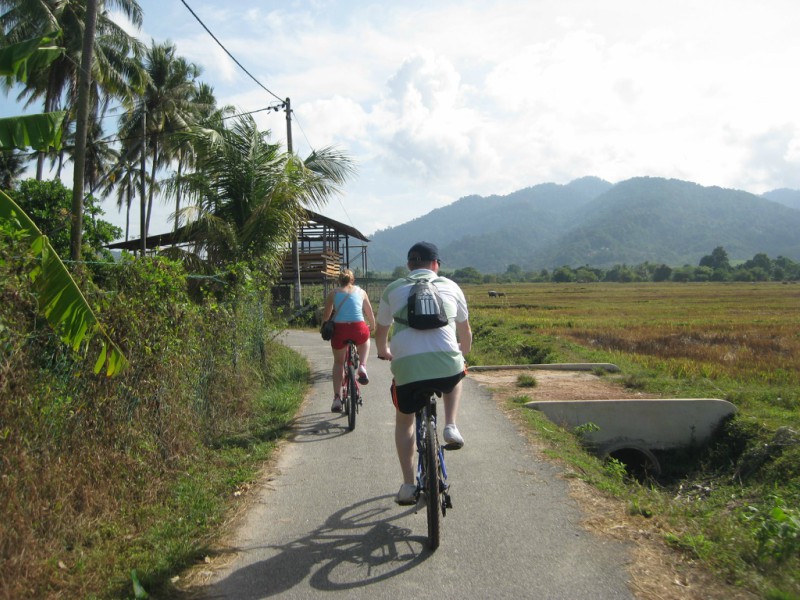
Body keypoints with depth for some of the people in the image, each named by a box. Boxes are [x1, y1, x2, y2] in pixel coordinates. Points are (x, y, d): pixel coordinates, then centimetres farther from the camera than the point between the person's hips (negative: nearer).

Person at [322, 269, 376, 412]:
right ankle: (362, 367, 14)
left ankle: (337, 398, 11)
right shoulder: (360, 291, 16)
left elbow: (325, 316, 14)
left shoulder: (333, 293, 14)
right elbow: (370, 314, 22)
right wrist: (372, 327, 41)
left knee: (338, 362, 21)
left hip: (339, 329, 0)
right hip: (358, 329, 0)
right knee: (365, 340, 37)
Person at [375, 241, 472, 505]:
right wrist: (464, 352, 51)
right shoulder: (450, 286, 17)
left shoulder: (393, 289, 16)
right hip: (447, 365, 0)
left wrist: (384, 352, 49)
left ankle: (408, 486, 22)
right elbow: (465, 331, 29)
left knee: (404, 421, 26)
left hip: (406, 367, 0)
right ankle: (451, 427, 20)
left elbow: (380, 331, 28)